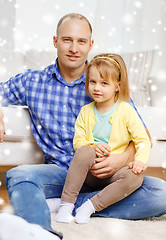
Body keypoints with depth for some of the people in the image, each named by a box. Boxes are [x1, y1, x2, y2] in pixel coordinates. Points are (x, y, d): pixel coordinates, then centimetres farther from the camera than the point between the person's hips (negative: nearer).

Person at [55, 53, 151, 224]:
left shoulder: (126, 111, -2)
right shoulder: (86, 111, 7)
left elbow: (143, 140, -4)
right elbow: (78, 141, 6)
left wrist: (140, 160, -24)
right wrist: (92, 146, -17)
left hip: (115, 170, -1)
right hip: (90, 171, 1)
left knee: (135, 177, -31)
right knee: (84, 151, -31)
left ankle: (91, 206, -24)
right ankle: (66, 203, -26)